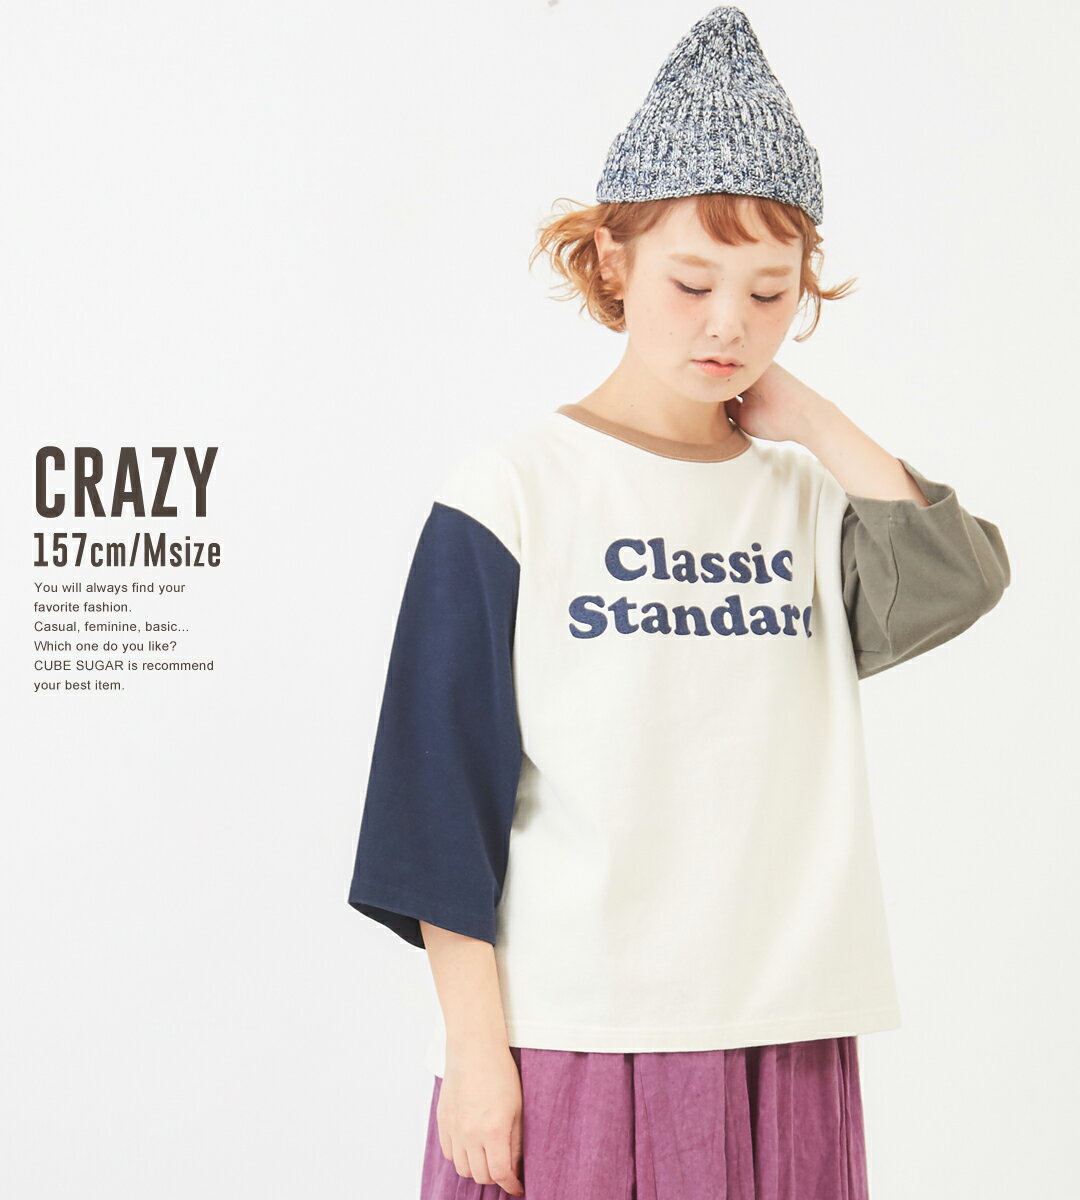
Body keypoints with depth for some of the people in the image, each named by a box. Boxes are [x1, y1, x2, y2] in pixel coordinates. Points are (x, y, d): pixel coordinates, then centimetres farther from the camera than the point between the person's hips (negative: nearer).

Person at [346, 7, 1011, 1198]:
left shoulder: (811, 496, 9)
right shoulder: (510, 496, -3)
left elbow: (957, 583, -10)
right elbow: (445, 787, -4)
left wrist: (803, 415, -2)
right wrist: (474, 1043, -7)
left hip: (783, 1040, 4)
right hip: (564, 1044, -3)